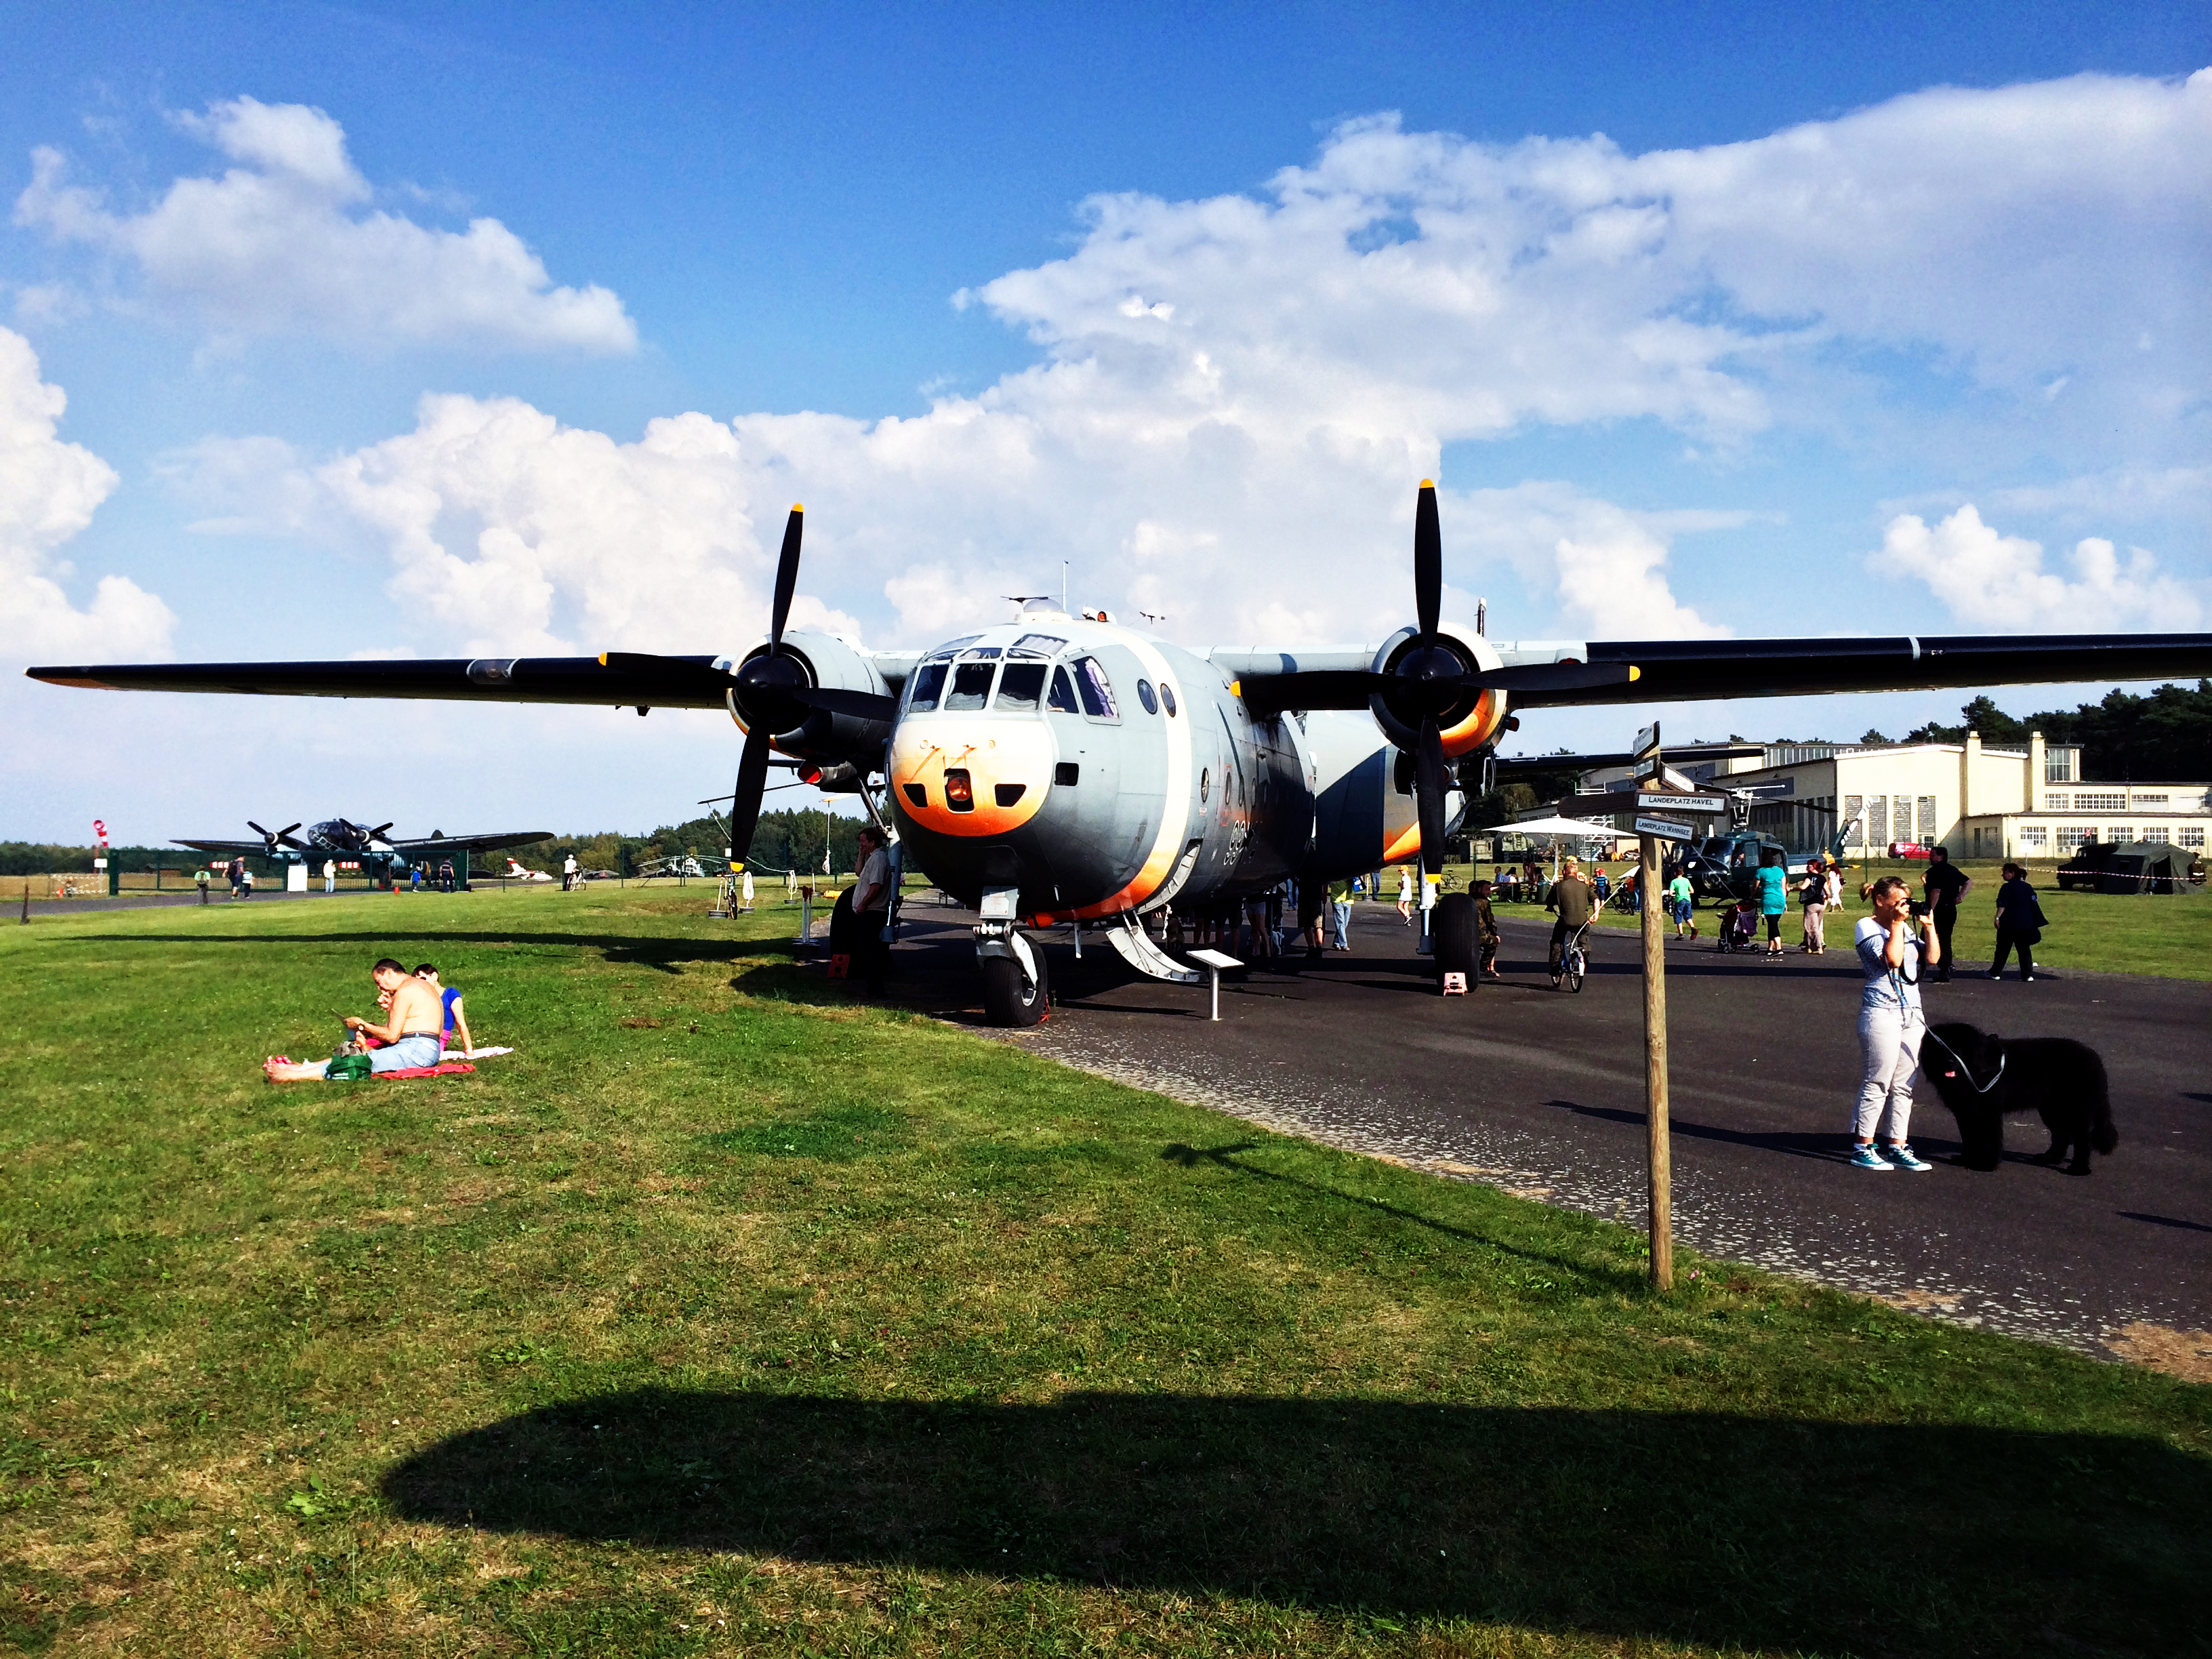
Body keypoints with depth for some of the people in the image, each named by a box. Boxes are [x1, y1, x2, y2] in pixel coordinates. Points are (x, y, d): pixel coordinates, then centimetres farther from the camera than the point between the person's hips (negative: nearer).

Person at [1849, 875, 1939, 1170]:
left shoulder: (1906, 928, 18)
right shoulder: (1867, 926, -4)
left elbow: (1932, 958, 9)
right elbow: (1892, 959, -18)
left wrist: (1929, 926, 4)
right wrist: (1896, 924, -11)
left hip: (1912, 1013, 7)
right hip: (1882, 1012, -7)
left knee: (1903, 1086, 7)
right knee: (1877, 1084, -6)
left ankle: (1897, 1147, 13)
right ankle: (1862, 1148, 1)